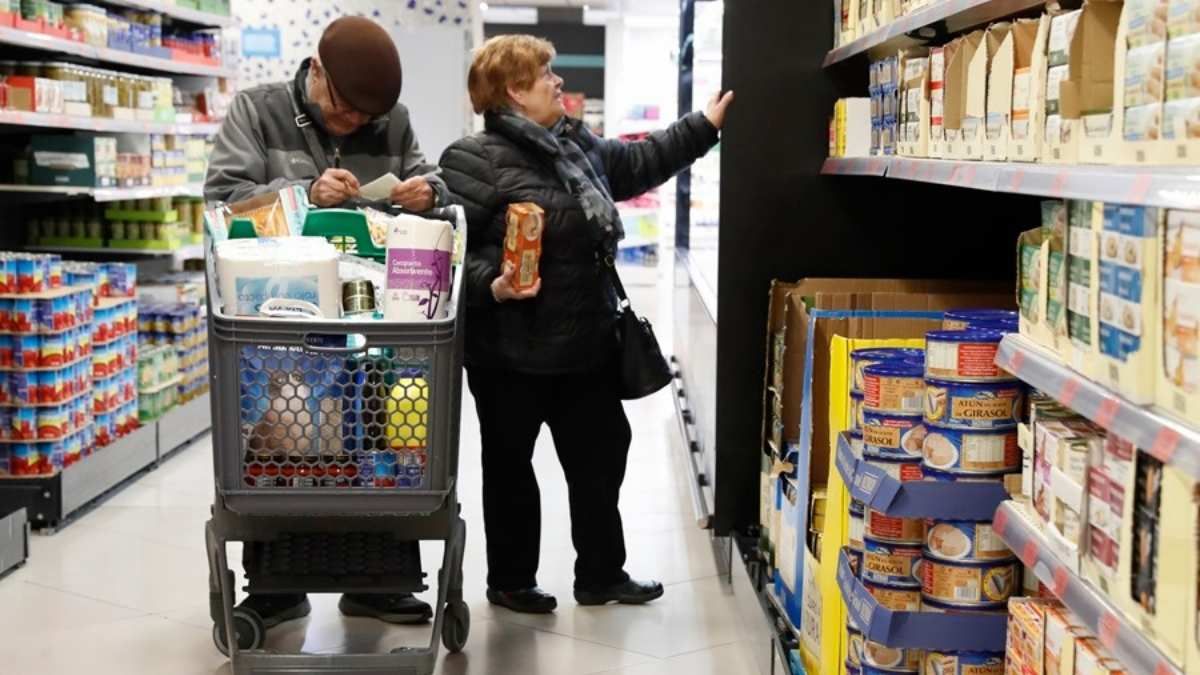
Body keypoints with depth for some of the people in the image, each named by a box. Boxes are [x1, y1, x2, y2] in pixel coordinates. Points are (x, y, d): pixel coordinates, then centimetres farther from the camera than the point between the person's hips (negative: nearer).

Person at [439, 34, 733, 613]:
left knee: (600, 457, 15)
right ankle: (510, 582, 26)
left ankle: (601, 575, 30)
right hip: (512, 352, -8)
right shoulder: (475, 160, -15)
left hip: (585, 342, 8)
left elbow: (639, 163, 23)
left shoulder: (578, 146, 10)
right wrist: (491, 286, -31)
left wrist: (705, 127, 22)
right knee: (510, 467, 10)